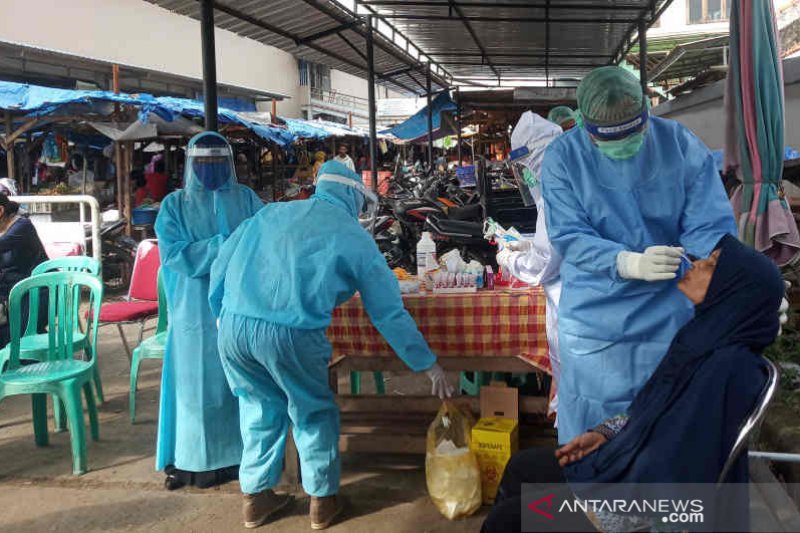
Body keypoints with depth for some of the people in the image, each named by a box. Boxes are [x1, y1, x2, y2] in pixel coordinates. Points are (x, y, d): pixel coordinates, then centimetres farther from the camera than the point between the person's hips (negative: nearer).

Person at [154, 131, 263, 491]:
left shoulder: (246, 199, 8)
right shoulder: (174, 205, 4)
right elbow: (174, 255, -9)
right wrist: (227, 245, -18)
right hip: (195, 310, -1)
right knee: (196, 382, 3)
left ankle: (238, 453, 18)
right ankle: (191, 460, 15)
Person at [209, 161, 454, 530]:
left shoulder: (270, 213, 21)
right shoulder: (355, 237, 10)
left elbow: (221, 267, 18)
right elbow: (389, 310, 10)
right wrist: (428, 365, 18)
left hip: (233, 326, 4)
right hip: (291, 335, -4)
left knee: (261, 407, 25)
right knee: (313, 414, 19)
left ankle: (257, 496, 37)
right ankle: (322, 501, 32)